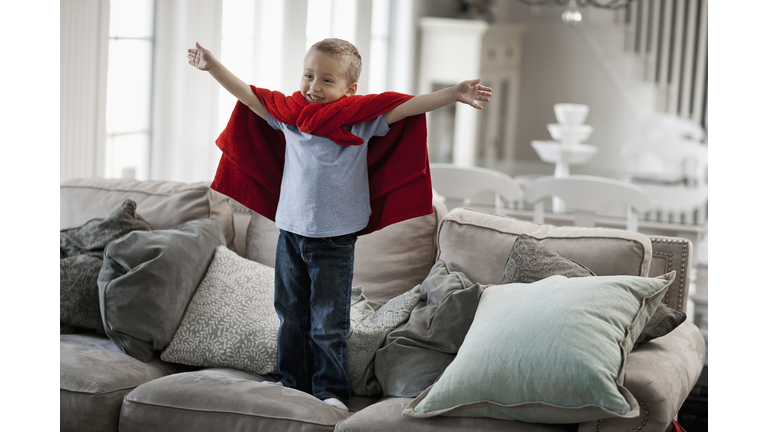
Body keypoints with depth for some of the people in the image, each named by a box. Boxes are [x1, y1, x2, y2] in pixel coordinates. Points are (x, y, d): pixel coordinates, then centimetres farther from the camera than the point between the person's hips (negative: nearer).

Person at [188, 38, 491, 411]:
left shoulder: (362, 119, -6)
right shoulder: (289, 112, 3)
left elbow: (408, 106, -13)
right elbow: (247, 95, 12)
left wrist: (453, 94, -23)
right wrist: (213, 66, 10)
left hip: (335, 239, -4)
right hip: (290, 232, 4)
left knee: (328, 324, 1)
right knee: (290, 315, 14)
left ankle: (330, 391, 12)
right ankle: (291, 381, 27)